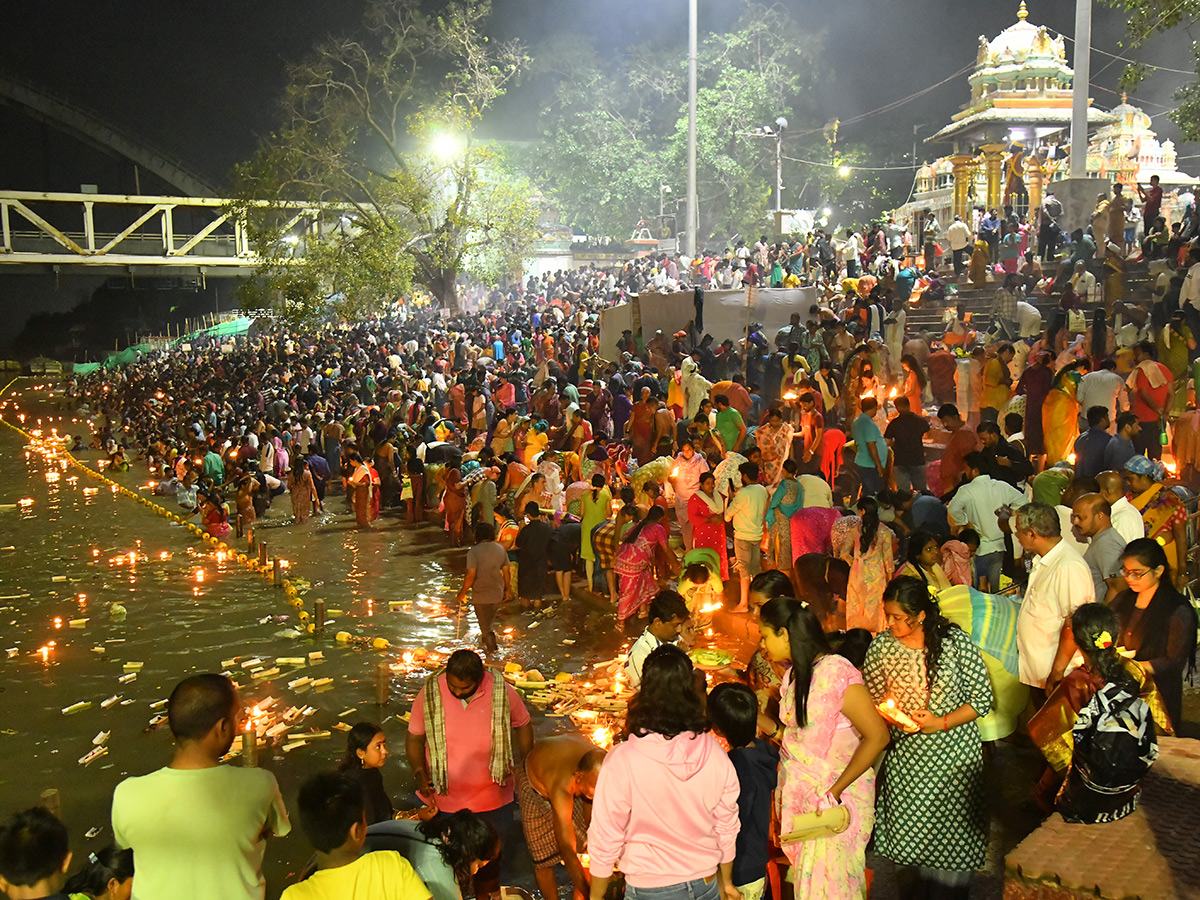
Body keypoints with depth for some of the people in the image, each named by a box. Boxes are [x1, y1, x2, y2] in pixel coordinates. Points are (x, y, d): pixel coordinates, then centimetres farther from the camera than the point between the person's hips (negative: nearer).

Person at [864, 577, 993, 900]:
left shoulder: (956, 642, -13)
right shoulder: (881, 647, -7)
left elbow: (982, 699, -7)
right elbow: (871, 700, 6)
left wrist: (941, 722, -17)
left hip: (954, 753, -2)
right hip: (905, 755, 2)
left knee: (953, 836, 7)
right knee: (907, 835, 9)